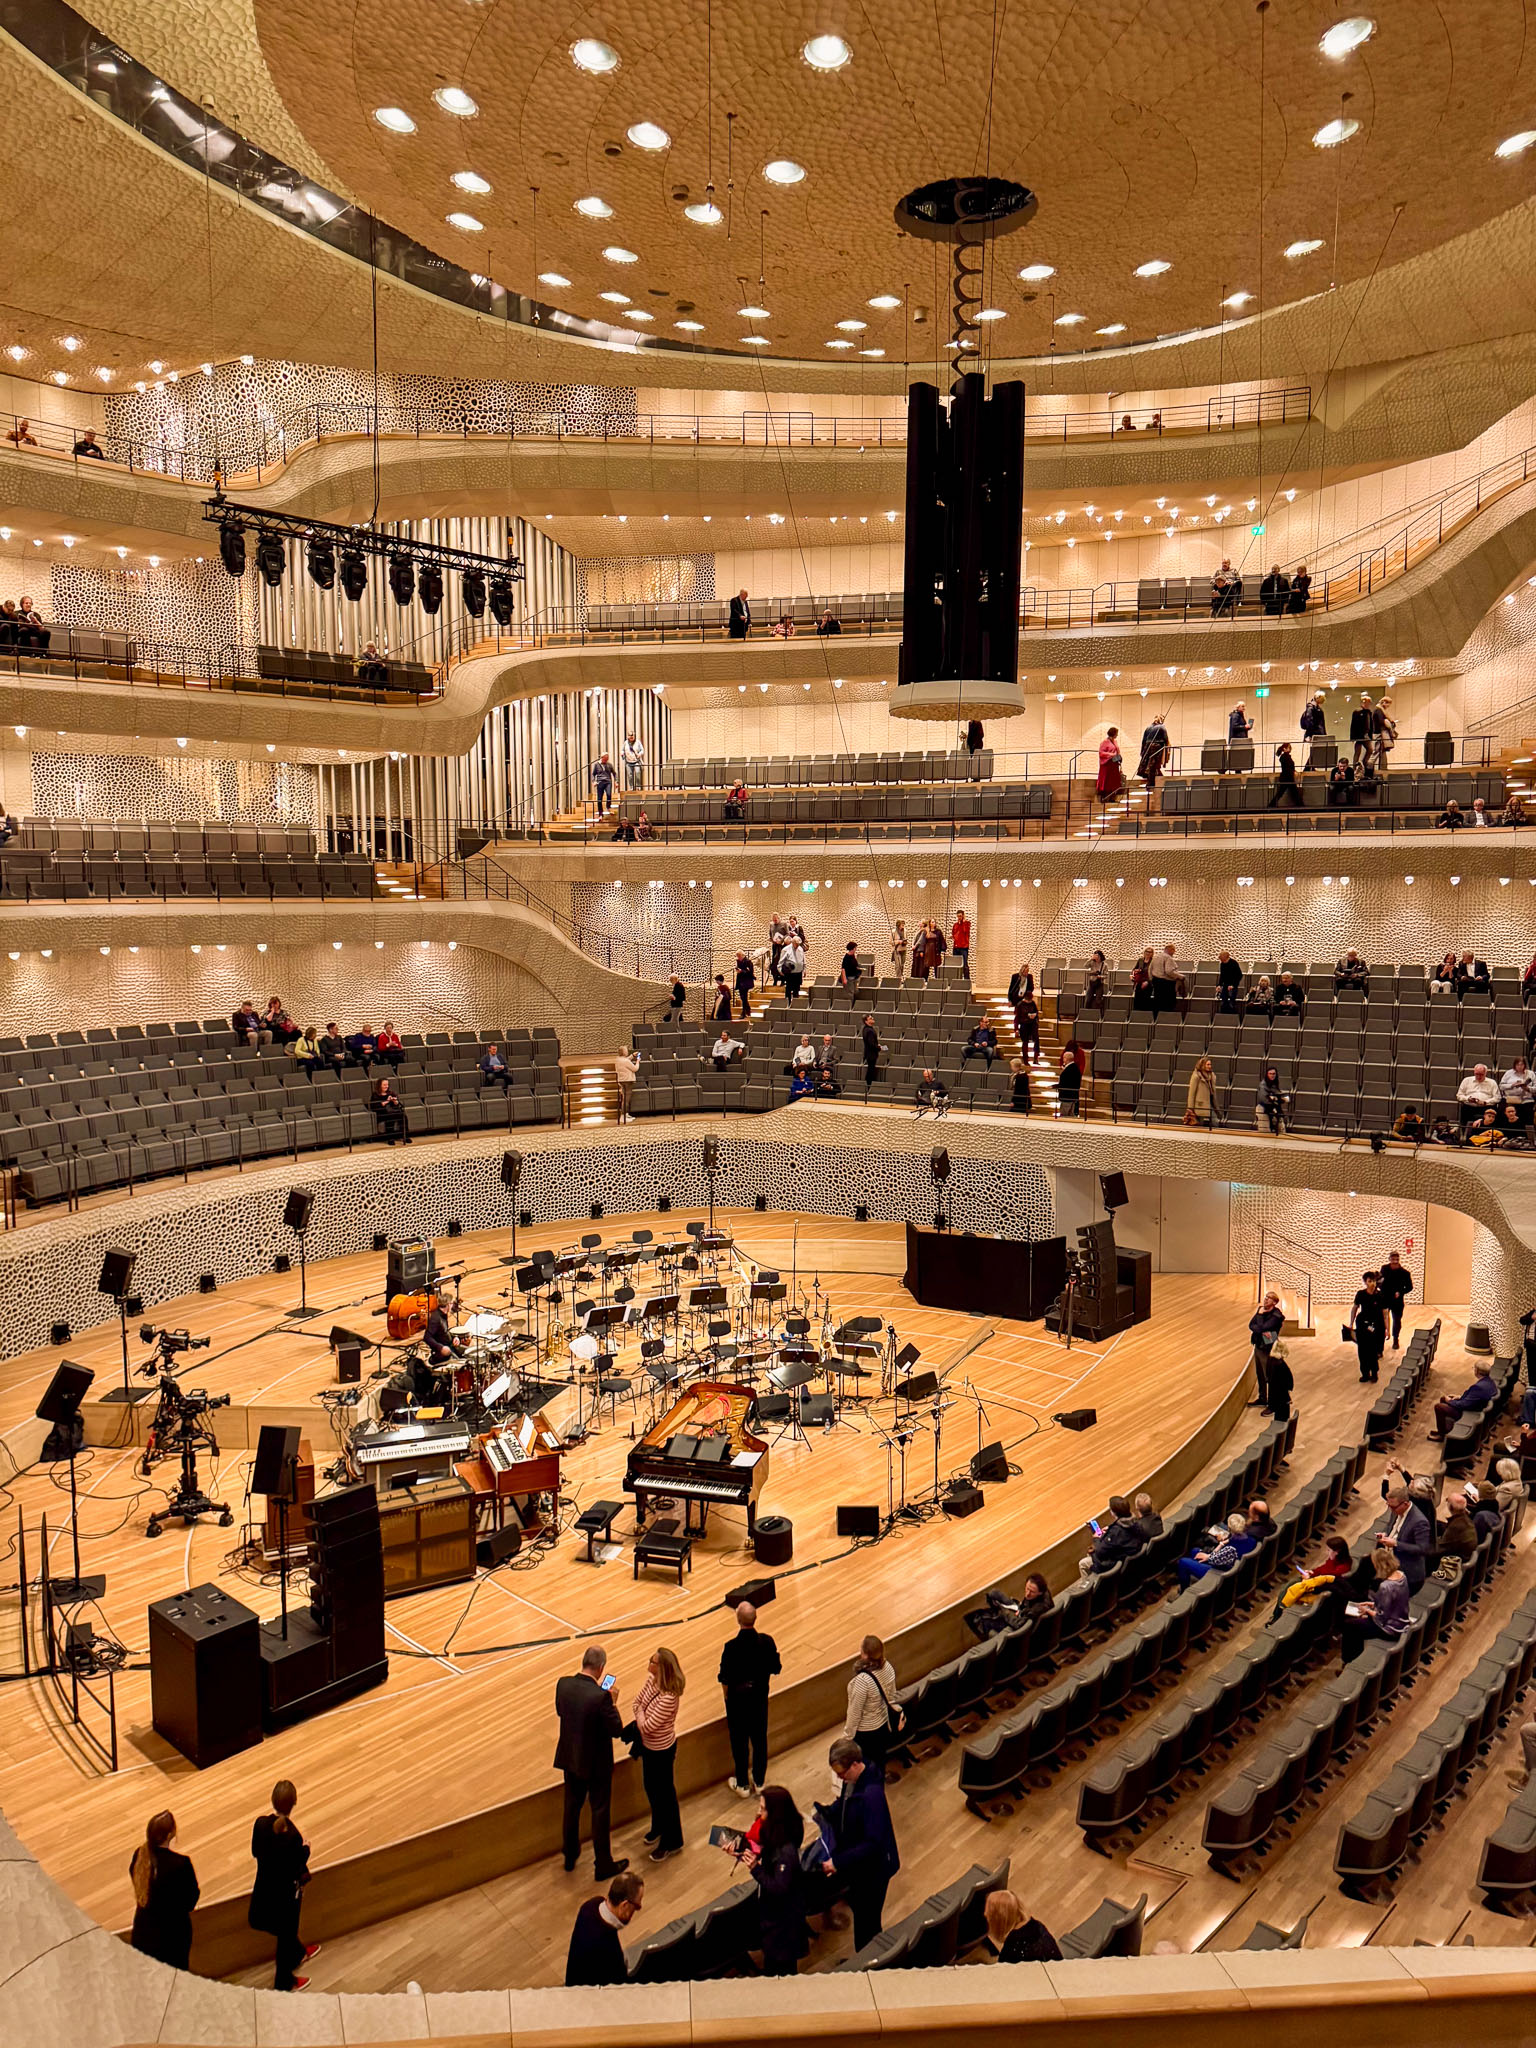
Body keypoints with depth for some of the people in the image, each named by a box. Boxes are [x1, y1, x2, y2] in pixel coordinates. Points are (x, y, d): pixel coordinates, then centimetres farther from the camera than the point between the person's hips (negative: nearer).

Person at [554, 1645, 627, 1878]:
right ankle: (603, 1865, 29)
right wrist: (613, 1702, -8)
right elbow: (616, 1730, -22)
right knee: (600, 1813, 14)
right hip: (596, 1763, -5)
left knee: (572, 1806, 25)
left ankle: (570, 1856, 44)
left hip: (569, 1758, 5)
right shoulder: (600, 1696, -31)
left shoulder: (563, 1684, -14)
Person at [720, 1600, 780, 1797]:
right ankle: (759, 1781, 33)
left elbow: (725, 1680, -17)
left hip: (737, 1699, -3)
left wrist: (727, 1698, 1)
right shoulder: (767, 1642, -17)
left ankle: (742, 1784, 28)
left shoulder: (731, 1647, -26)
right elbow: (776, 1669, -5)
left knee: (739, 1742, 14)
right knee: (760, 1739, 20)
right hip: (760, 1697, 3)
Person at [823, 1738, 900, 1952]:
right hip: (857, 1863, 9)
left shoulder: (871, 1794, -35)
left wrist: (838, 1862, -29)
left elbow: (873, 1843, -33)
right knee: (858, 1908, 26)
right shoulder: (852, 1779, -9)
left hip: (872, 1869, -9)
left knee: (866, 1928, 8)